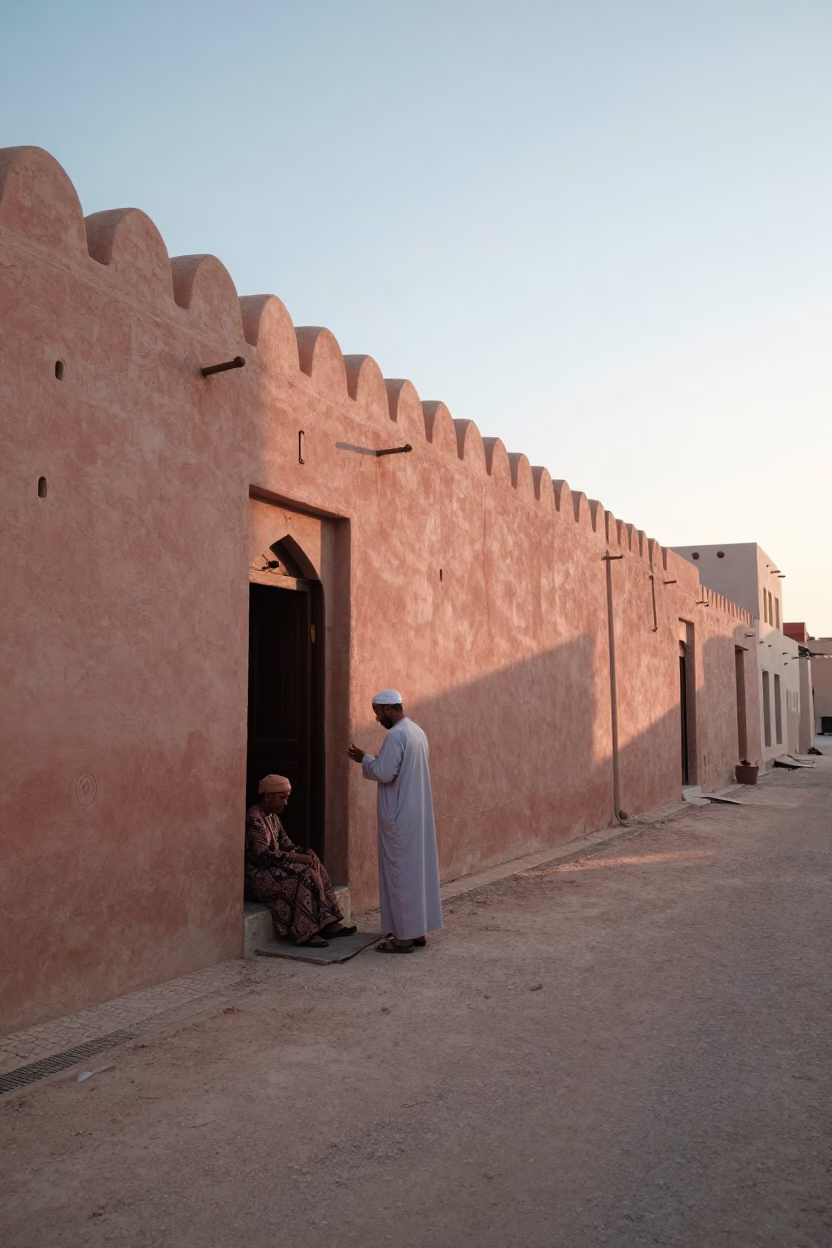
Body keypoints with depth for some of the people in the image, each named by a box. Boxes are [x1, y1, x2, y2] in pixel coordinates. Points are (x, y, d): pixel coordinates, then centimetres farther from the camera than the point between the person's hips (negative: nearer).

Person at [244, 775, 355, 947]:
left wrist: (304, 852, -6)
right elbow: (262, 855, -26)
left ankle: (328, 923, -12)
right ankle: (305, 933, -24)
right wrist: (297, 858, -25)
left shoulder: (272, 816, 14)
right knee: (302, 874, -26)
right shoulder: (253, 818, -17)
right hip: (256, 876, -10)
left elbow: (285, 844, 15)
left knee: (314, 867, -7)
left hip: (271, 868, 10)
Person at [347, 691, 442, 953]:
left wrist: (364, 759, -6)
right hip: (419, 812, 9)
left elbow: (384, 773, -21)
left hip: (400, 815, -9)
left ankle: (404, 936, 2)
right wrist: (374, 760, 14)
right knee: (418, 868, 12)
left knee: (401, 872, -3)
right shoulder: (417, 731, 12)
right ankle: (418, 930, 19)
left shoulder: (396, 735, -18)